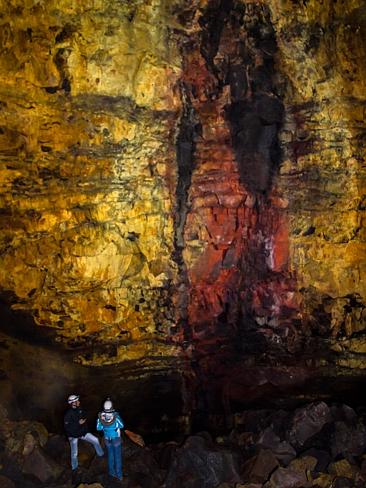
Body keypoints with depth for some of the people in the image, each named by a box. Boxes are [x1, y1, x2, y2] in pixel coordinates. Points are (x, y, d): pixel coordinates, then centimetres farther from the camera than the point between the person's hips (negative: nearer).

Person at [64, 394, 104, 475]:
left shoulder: (79, 409, -7)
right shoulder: (68, 413, -27)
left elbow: (84, 416, 12)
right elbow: (67, 427, -29)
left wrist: (84, 420, -12)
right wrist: (78, 423, -28)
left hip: (82, 432, 6)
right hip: (73, 435, -6)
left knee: (96, 440, 6)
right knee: (74, 453, 5)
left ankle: (101, 454, 28)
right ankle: (74, 468, 30)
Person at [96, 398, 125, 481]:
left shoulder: (101, 416, -19)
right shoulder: (115, 415, -26)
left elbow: (98, 428, -6)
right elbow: (121, 426, -12)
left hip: (107, 439, 3)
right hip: (116, 439, -3)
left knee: (110, 455, 23)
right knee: (117, 456, 11)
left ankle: (112, 471, 36)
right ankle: (119, 474, 20)